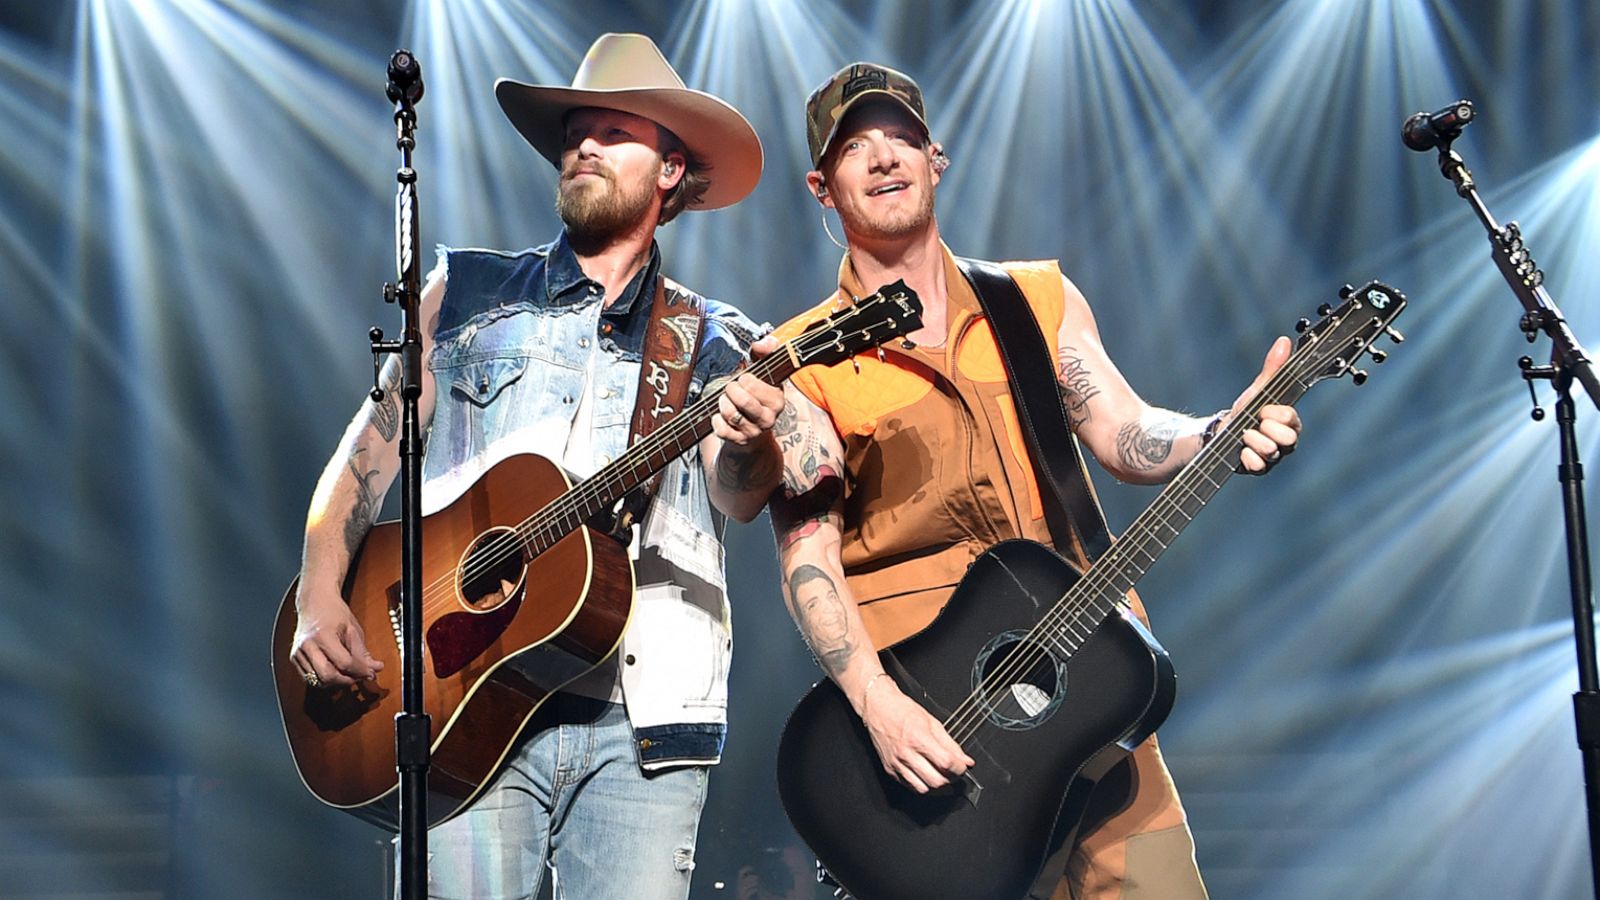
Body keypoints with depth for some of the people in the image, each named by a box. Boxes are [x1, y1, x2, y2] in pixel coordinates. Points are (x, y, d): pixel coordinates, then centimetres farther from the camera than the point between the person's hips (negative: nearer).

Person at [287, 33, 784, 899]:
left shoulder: (711, 342, 13)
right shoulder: (468, 292, 15)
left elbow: (739, 498, -3)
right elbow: (367, 453, 12)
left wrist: (749, 443, -27)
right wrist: (319, 599, -3)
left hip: (641, 710, 0)